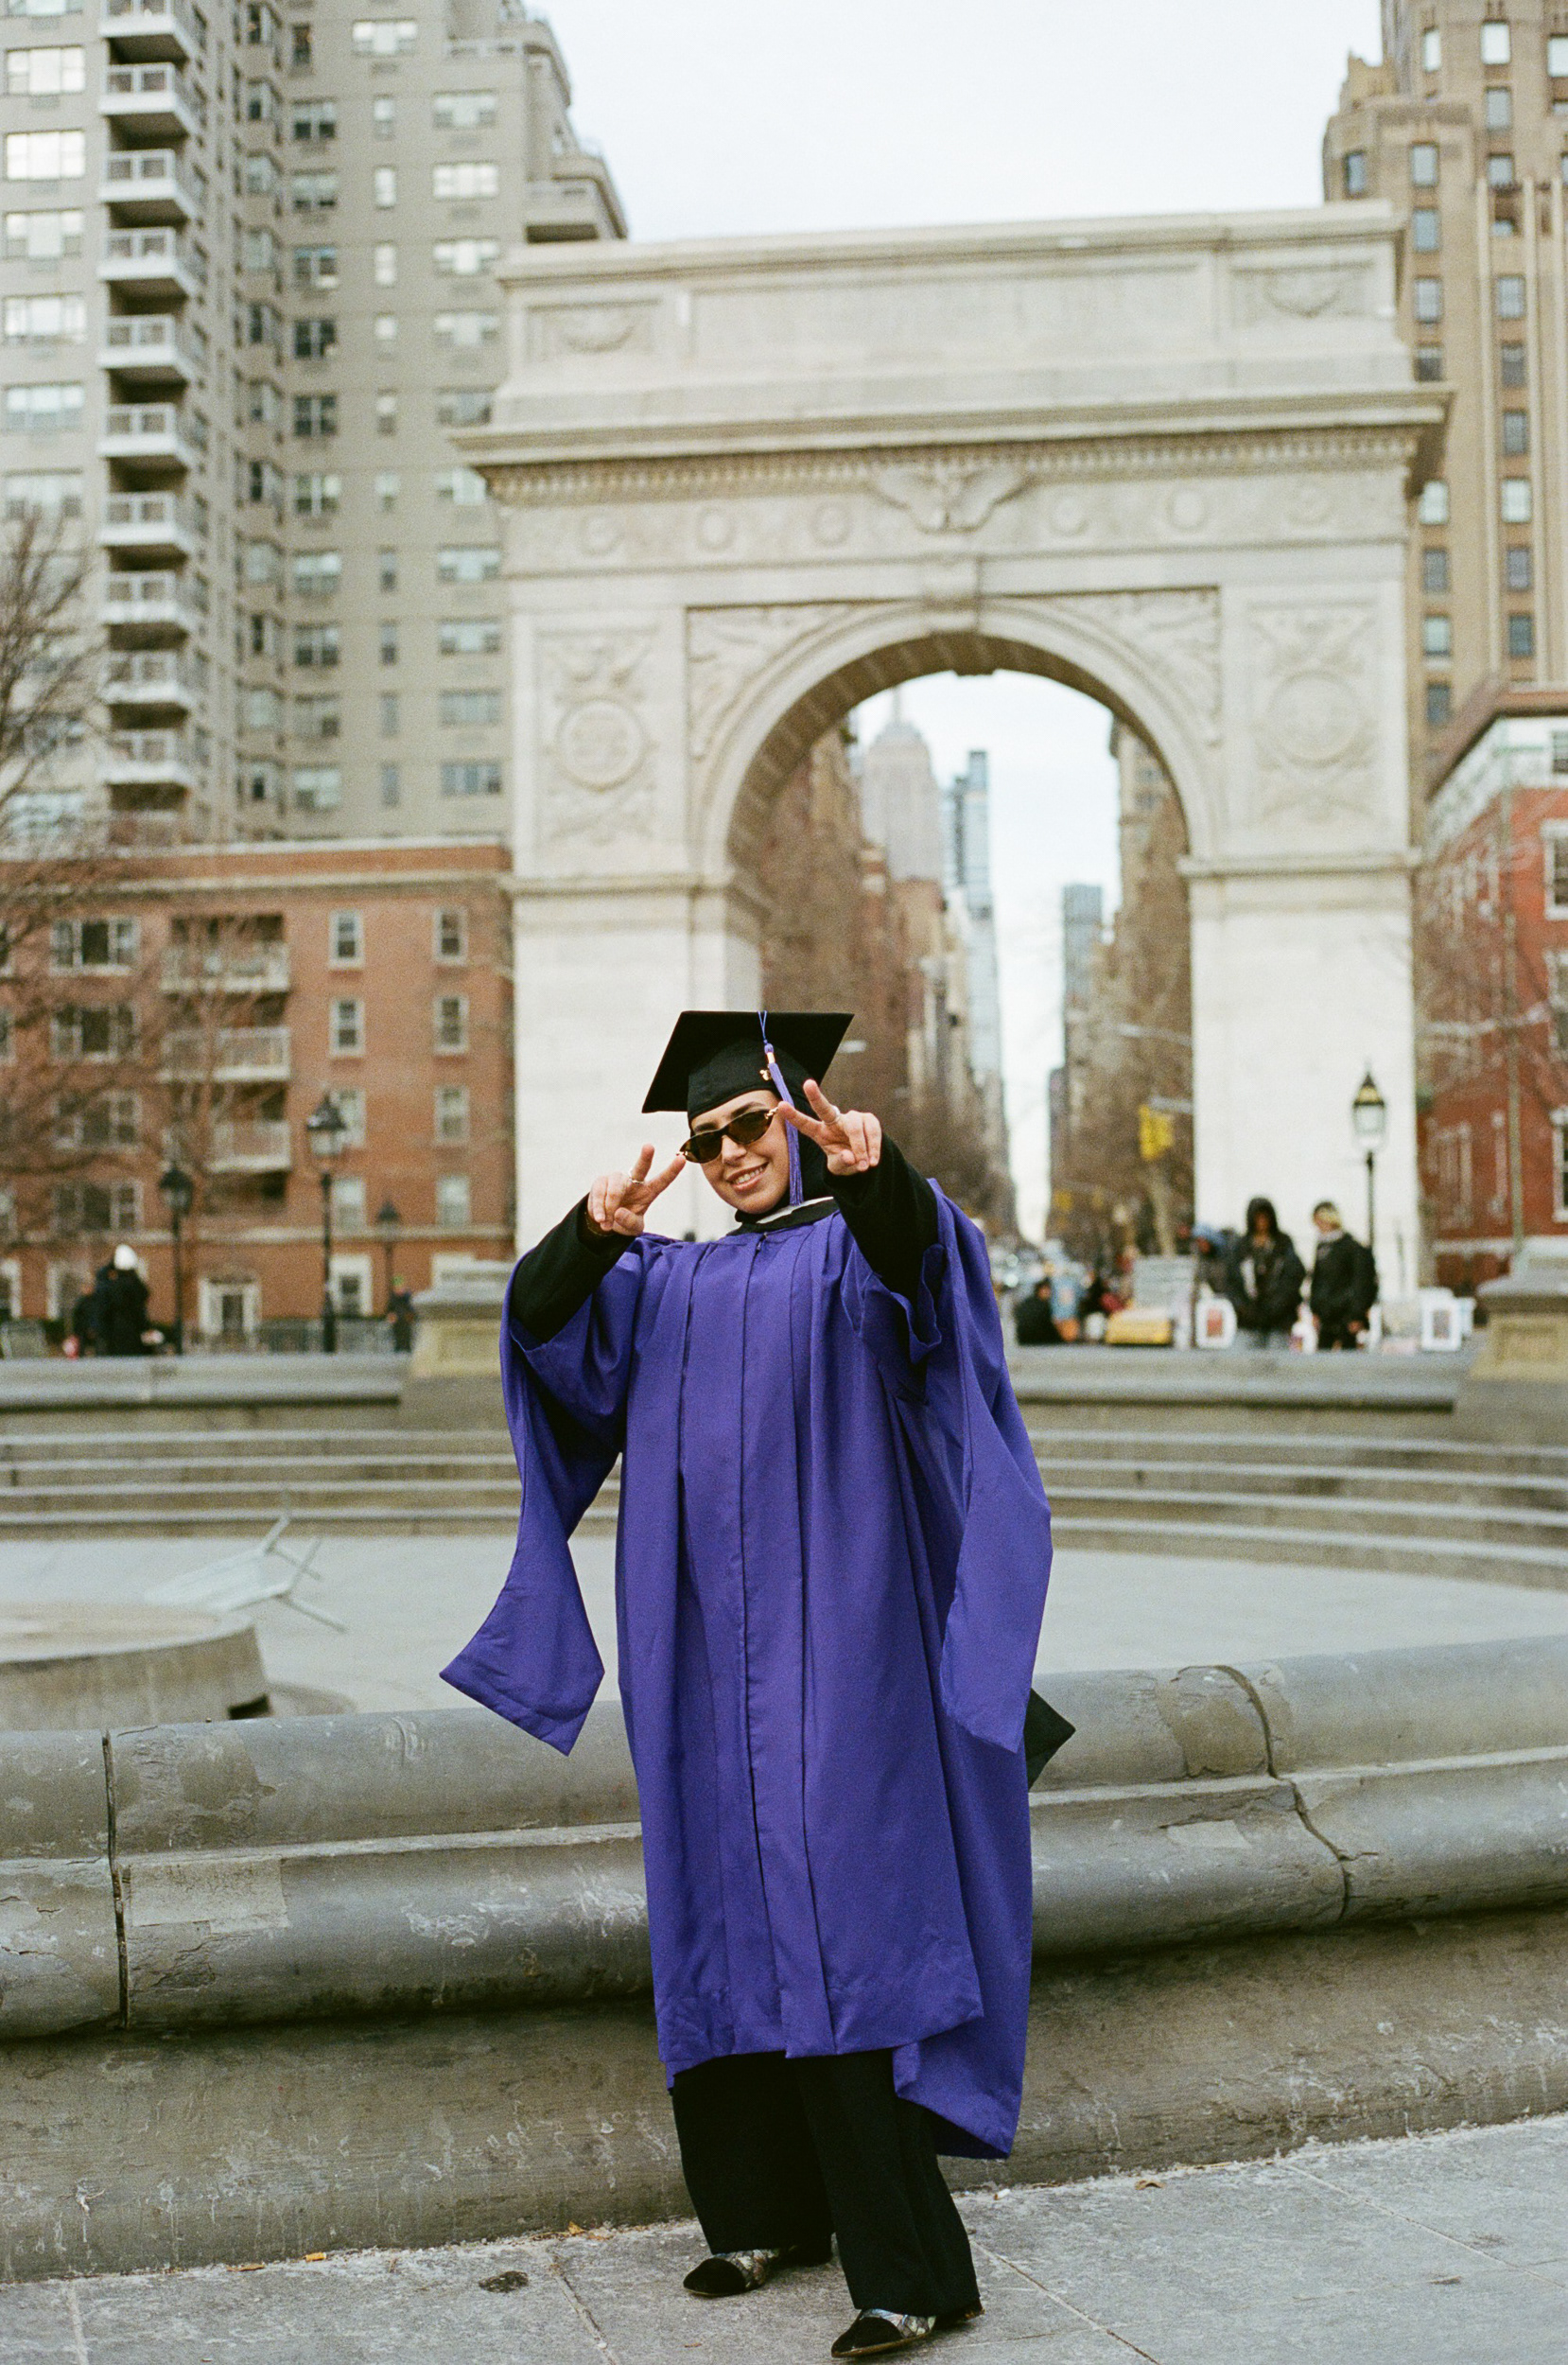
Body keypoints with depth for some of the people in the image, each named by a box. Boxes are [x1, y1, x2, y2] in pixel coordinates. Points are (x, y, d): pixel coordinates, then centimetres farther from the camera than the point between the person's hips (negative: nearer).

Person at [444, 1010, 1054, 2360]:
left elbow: (917, 1250, -21)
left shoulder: (856, 1247, 4)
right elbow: (546, 1324, 3)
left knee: (836, 1927, -12)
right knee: (730, 1925, 8)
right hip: (705, 1653, 6)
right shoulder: (670, 1282, 19)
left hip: (829, 1641, -6)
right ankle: (770, 2211, 21)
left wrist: (875, 1169, -43)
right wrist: (595, 1233, -18)